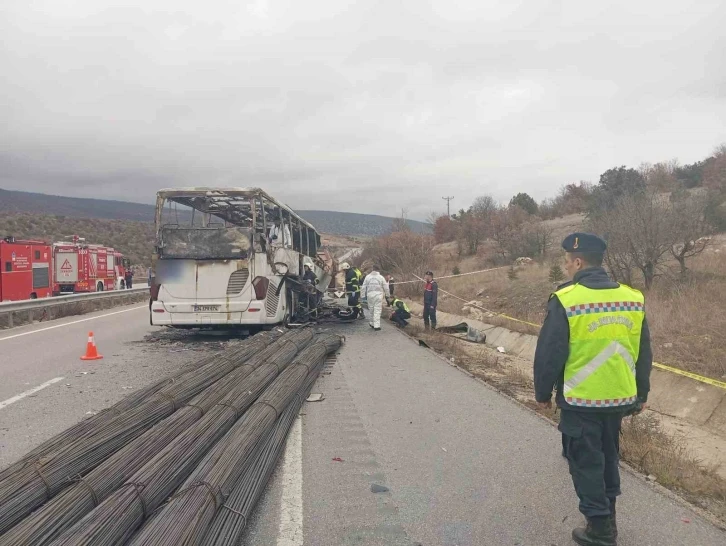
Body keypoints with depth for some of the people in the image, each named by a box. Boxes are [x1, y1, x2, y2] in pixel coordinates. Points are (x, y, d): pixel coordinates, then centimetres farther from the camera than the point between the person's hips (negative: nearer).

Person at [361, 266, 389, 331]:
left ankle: (372, 323, 25)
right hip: (378, 294, -2)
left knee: (372, 309, 14)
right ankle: (376, 326, -5)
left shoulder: (367, 277, 4)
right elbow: (386, 287, 4)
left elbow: (364, 287, 5)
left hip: (370, 294, 2)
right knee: (377, 310, -2)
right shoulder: (381, 277, 0)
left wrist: (364, 295, 12)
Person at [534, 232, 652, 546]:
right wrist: (641, 394, 19)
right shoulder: (633, 298, 0)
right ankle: (608, 518, 35)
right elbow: (644, 354, 8)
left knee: (585, 462, 9)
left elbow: (549, 354, -13)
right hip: (619, 397, 6)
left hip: (580, 401, -6)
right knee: (608, 455, 22)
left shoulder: (565, 300, -17)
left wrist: (543, 393, 1)